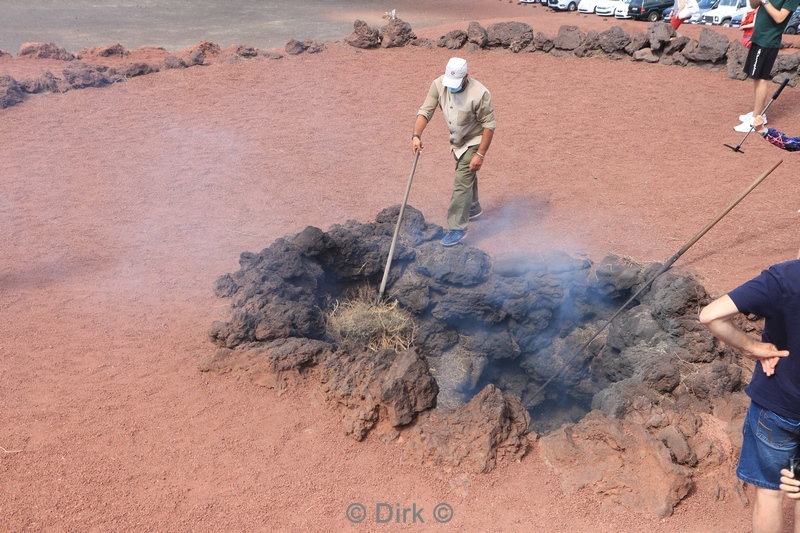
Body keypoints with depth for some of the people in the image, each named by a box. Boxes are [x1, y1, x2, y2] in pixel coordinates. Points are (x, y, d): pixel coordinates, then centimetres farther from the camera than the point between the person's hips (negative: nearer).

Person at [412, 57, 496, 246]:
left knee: (462, 183, -12)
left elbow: (489, 124, -25)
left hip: (473, 141, -7)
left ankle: (457, 228, -4)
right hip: (457, 141, 7)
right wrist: (416, 135, -32)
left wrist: (480, 154, -27)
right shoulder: (438, 84, -17)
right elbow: (426, 111, -17)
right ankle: (473, 208, 50)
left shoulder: (479, 94, -31)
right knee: (467, 176, 26)